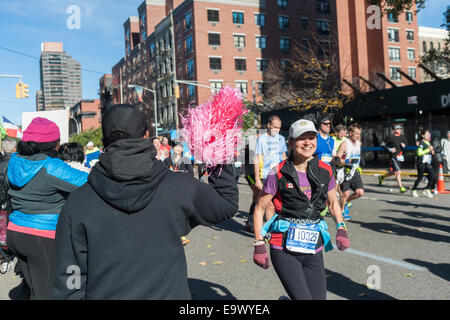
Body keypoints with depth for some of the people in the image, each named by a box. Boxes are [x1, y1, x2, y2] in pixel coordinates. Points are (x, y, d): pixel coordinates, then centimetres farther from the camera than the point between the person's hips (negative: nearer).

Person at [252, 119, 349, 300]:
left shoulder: (325, 171, 5)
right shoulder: (279, 173, -7)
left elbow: (333, 202, 20)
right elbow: (259, 208, -1)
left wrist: (341, 228, 5)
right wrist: (259, 244, -6)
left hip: (314, 250, 5)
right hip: (284, 250, -4)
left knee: (319, 297, 5)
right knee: (303, 297, -13)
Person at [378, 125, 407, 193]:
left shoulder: (403, 137, 13)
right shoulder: (390, 137, -4)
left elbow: (406, 148, 19)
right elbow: (383, 145, -1)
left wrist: (404, 146, -4)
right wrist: (390, 149, -14)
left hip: (401, 157, 6)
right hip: (393, 156, -6)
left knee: (393, 172, 15)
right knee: (398, 172, -13)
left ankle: (382, 177, 39)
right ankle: (401, 187, -8)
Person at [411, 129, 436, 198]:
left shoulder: (428, 143, 16)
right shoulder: (421, 143, -10)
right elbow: (419, 153, -20)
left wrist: (432, 151, 7)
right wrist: (428, 149, -18)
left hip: (428, 163, 8)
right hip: (421, 163, -8)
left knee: (433, 176, -5)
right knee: (420, 177, -2)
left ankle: (427, 190, 4)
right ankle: (413, 190, 15)